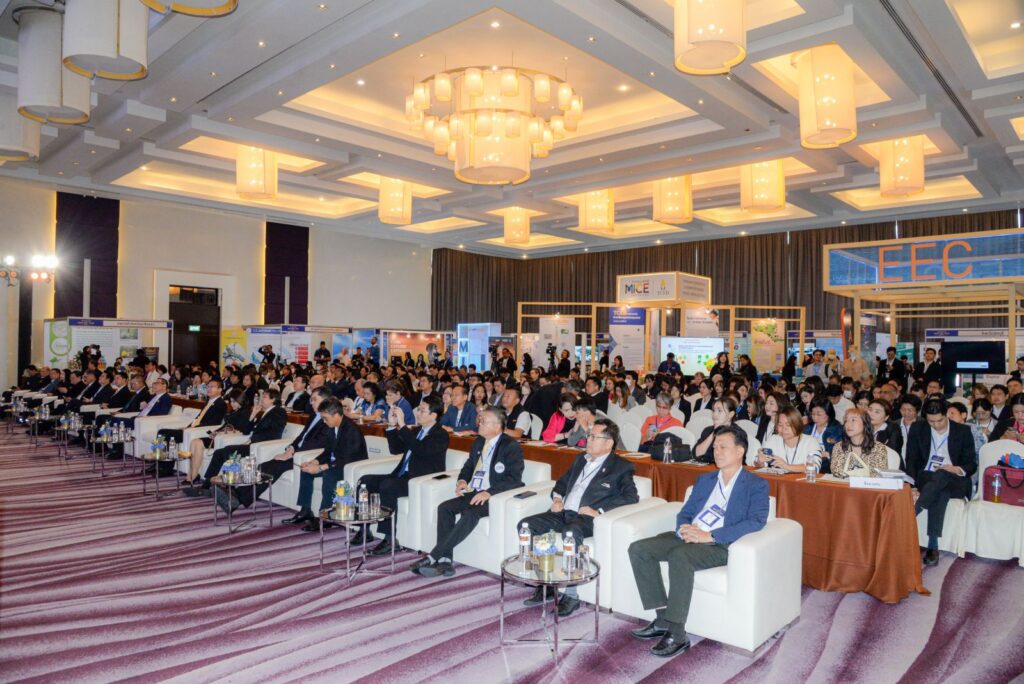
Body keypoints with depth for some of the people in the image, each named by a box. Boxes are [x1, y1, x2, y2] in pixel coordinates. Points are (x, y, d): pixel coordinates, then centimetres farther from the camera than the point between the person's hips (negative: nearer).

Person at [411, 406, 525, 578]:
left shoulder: (511, 446, -8)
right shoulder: (478, 442, 15)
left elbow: (514, 479, -16)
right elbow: (468, 466, 26)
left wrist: (488, 493, -26)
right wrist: (462, 480, 3)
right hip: (474, 493, 7)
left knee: (470, 514, -32)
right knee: (444, 507, -16)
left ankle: (433, 557, -27)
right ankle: (445, 560, -20)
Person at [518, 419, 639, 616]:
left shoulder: (621, 467, 3)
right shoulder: (581, 459, 23)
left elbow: (631, 496, -10)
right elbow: (562, 482, 32)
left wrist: (599, 511, -18)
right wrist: (557, 498, 9)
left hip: (586, 518, -7)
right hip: (564, 512, 7)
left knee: (570, 532, -39)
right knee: (525, 525, -13)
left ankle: (571, 596, -24)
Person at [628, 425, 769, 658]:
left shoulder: (756, 485, 4)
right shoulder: (704, 479, 24)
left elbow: (756, 521, -13)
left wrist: (709, 535, -20)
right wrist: (683, 529, -6)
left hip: (721, 545, -7)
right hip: (689, 537, 7)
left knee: (679, 556, -36)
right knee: (638, 549, -14)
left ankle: (676, 634, -26)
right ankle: (663, 619, -10)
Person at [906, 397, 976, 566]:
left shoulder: (963, 431, 4)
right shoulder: (917, 429, 5)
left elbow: (972, 465, 6)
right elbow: (911, 461, 2)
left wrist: (956, 469, -18)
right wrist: (913, 486, -13)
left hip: (954, 482, -1)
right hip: (925, 479, 1)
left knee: (940, 476, -38)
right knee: (939, 492, -36)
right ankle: (933, 546, -41)